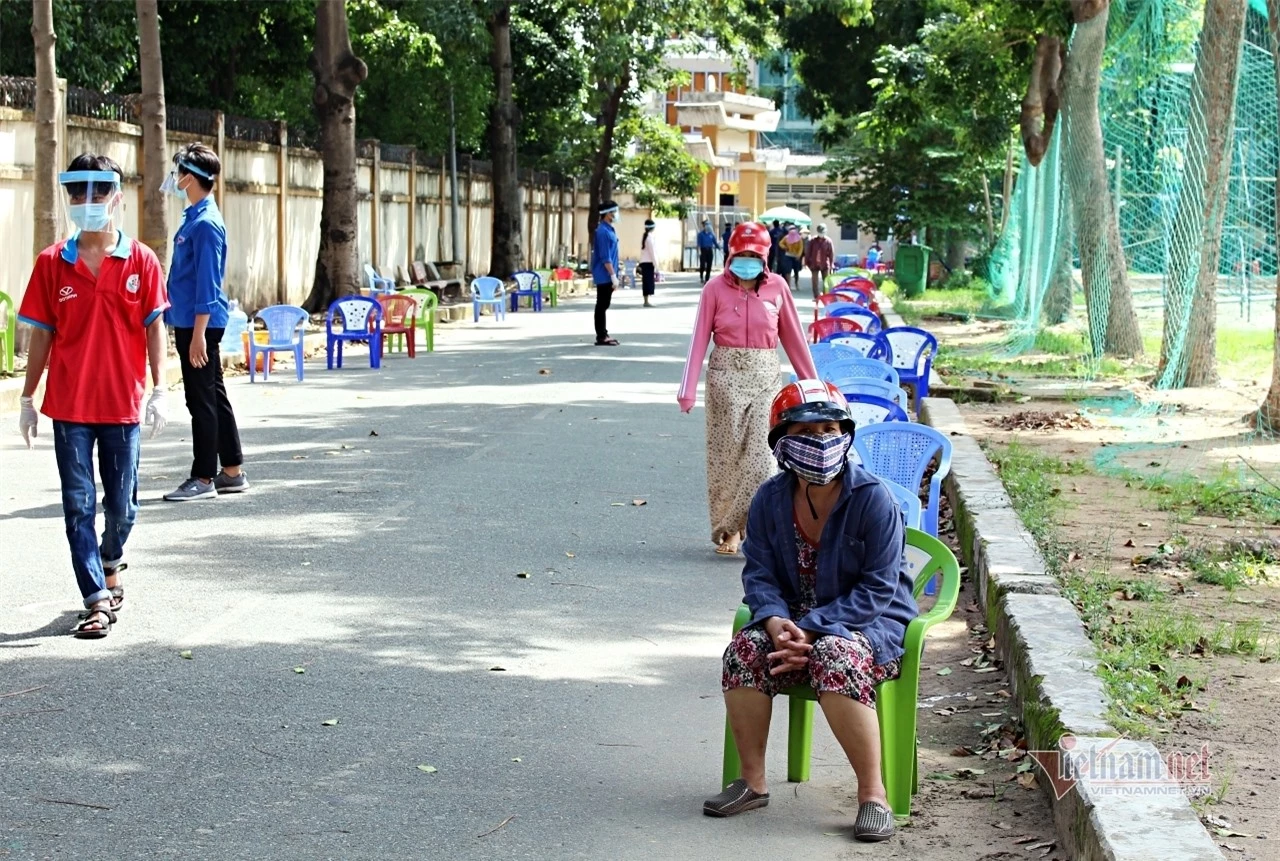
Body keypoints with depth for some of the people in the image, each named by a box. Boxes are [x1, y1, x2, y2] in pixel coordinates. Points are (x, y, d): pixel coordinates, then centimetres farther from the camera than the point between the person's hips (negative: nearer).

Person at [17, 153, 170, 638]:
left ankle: (110, 565, 37)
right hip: (69, 406, 0)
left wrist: (159, 390, -6)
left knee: (122, 504, 9)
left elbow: (154, 327, 0)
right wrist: (27, 399, 6)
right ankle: (98, 600, 3)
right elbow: (41, 334, 5)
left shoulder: (141, 261, -2)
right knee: (78, 505, -1)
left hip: (123, 404, 0)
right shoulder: (52, 263, 0)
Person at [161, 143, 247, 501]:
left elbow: (208, 283, -20)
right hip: (190, 321, 10)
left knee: (202, 400, -4)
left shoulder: (205, 223, -17)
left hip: (199, 323, -10)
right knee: (213, 396, 13)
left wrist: (198, 334, -22)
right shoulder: (193, 217, 14)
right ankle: (232, 473, 19)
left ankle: (203, 478, 2)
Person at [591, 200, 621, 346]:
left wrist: (613, 275, 19)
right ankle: (601, 337, -1)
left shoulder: (609, 230, 13)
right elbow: (605, 258, -21)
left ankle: (603, 334, 19)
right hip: (604, 275, -10)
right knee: (602, 305, -4)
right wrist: (613, 276, -20)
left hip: (606, 275, 10)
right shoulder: (603, 231, -17)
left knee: (603, 305, 14)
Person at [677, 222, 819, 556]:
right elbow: (699, 339, -3)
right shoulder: (716, 288, -2)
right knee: (725, 453, 3)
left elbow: (793, 337, 8)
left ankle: (754, 525, 4)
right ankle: (728, 529, 14)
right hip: (725, 375, -1)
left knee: (760, 453, -7)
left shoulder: (777, 287, 1)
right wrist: (688, 390, -9)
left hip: (764, 377, 1)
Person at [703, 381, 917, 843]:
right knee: (745, 649, -25)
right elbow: (760, 574, 0)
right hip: (794, 620, 5)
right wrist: (776, 622, -23)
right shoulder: (770, 500, 0)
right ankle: (752, 782, -9)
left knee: (834, 656, -37)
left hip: (872, 622, -4)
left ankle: (873, 792, -27)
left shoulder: (873, 499, -15)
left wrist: (810, 629, -25)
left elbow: (877, 590, -17)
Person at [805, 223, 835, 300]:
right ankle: (816, 296, 11)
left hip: (825, 265, -1)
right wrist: (807, 262, 1)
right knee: (815, 281, 4)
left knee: (826, 281, 3)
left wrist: (831, 264, -8)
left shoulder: (828, 241, -4)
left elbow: (831, 253, -4)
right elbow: (808, 252, 3)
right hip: (814, 264, 1)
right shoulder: (813, 241, -1)